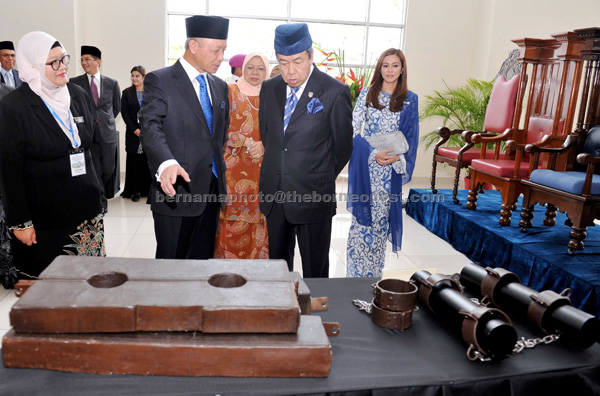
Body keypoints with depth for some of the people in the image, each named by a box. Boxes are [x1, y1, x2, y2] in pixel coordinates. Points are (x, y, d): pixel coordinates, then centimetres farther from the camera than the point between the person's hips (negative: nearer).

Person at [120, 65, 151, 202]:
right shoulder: (127, 93, 8)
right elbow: (124, 112, 3)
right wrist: (135, 129, -8)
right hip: (133, 132, 0)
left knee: (148, 160, -1)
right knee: (134, 160, 0)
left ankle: (146, 189, 8)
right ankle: (134, 191, 6)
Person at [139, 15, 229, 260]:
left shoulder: (220, 86, 15)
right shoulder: (159, 81, -6)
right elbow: (151, 127, -20)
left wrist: (220, 171, 14)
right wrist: (166, 163, -38)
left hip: (212, 191, 6)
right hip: (176, 191, -6)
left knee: (203, 260, 14)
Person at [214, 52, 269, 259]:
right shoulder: (229, 92, 3)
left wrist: (264, 147, -9)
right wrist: (248, 142, -14)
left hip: (262, 172, 3)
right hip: (233, 170, -3)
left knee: (258, 223, 3)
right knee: (231, 225, -3)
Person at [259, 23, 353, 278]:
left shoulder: (335, 92, -10)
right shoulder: (269, 89, 6)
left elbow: (343, 147, -1)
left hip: (312, 197, -4)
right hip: (274, 195, 5)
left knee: (315, 270, 7)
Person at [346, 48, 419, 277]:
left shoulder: (410, 100, 6)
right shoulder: (367, 94, 4)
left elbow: (411, 138, 5)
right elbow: (353, 129, -3)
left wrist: (398, 158, -13)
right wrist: (374, 154, -16)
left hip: (391, 170, 1)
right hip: (365, 167, -1)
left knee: (381, 218, 6)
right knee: (361, 217, -1)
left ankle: (373, 274, 20)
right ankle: (355, 274, 10)